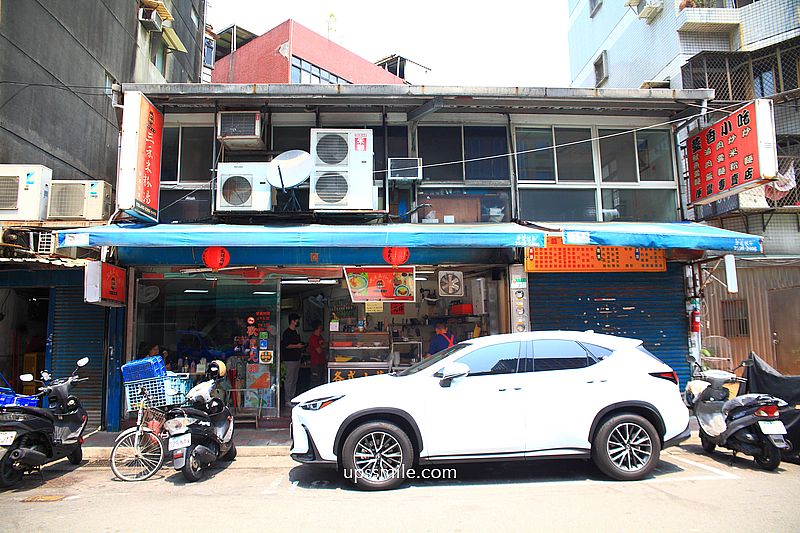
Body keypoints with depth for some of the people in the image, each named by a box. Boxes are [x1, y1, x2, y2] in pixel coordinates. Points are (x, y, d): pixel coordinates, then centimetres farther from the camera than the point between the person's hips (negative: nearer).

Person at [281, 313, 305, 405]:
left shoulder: (296, 332, 18)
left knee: (294, 380, 12)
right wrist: (297, 346, -15)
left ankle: (292, 398, 18)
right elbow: (285, 345, -18)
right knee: (289, 380, -7)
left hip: (296, 359, 9)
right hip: (290, 359, -9)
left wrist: (301, 346, 13)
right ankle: (287, 400, -3)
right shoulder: (287, 332, -10)